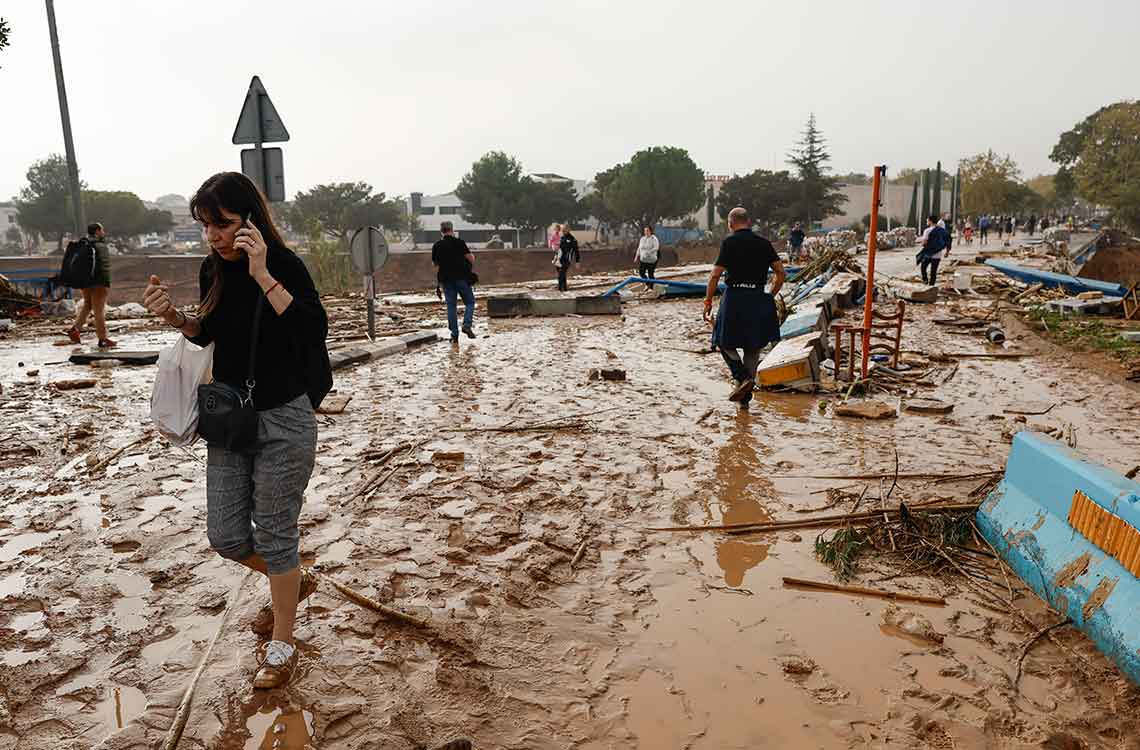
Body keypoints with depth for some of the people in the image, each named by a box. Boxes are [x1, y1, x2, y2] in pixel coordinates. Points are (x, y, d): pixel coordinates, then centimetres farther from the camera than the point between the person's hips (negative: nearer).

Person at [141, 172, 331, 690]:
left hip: (284, 418, -6)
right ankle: (293, 581, 40)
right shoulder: (213, 270, 3)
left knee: (273, 534, 4)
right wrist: (173, 316, -2)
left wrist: (263, 274, -33)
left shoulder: (285, 265, -15)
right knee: (226, 536, 11)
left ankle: (282, 645, 24)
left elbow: (314, 329, -30)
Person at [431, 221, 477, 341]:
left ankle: (454, 334, 3)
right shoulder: (459, 242, -6)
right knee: (470, 302, 9)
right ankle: (467, 325, -11)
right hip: (462, 277, -3)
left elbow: (434, 264, 12)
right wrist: (473, 257, 14)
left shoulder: (436, 246, 4)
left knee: (451, 305, 6)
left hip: (446, 278, 3)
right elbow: (470, 258, -8)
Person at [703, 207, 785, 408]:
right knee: (752, 347, 13)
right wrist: (770, 296, 18)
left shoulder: (729, 242, -4)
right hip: (758, 298, 4)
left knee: (725, 343, 12)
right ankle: (745, 397, 14)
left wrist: (708, 301, -1)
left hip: (734, 297, -4)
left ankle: (743, 378, -10)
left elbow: (715, 274, -9)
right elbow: (780, 273, 7)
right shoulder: (764, 243, 9)